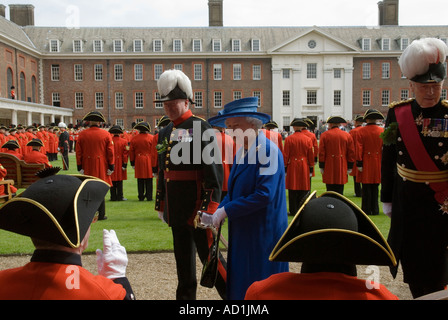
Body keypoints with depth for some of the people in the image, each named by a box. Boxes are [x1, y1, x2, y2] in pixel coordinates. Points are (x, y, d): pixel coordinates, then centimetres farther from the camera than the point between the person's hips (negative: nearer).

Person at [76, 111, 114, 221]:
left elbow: (78, 152, 0)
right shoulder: (106, 134, -4)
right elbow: (110, 151, -5)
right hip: (102, 167, -1)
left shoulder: (82, 134, -1)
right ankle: (101, 214, 7)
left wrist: (80, 167, 5)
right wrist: (111, 166, 0)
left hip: (87, 167, 1)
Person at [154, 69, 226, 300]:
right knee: (183, 255, 17)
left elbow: (215, 169, -15)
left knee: (208, 253, 1)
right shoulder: (164, 133, 12)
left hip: (197, 207, -7)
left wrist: (210, 206, -19)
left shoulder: (201, 128, -10)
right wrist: (160, 204, 17)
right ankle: (186, 295, 31)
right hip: (175, 208, 7)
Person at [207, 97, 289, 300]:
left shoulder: (268, 151, -17)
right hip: (242, 235, 8)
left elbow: (264, 194, -25)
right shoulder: (241, 153, 9)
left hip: (264, 237, -8)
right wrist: (216, 214, -1)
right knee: (239, 289, 16)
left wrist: (226, 210, -18)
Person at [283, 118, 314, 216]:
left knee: (293, 190, 3)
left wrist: (284, 167, 3)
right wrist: (311, 168, 12)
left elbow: (285, 155, -5)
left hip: (292, 167, -2)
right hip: (304, 167, 2)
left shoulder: (288, 139, -5)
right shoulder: (308, 139, 2)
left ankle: (293, 211, 6)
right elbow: (311, 155, 5)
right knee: (304, 189, 7)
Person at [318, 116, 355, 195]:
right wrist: (349, 167, 10)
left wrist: (321, 167, 1)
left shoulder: (324, 135, -4)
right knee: (340, 191, 6)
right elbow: (351, 153, 4)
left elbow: (321, 152, -5)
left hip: (329, 168, -2)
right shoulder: (347, 135, 4)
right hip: (342, 169, 2)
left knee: (330, 191, 3)